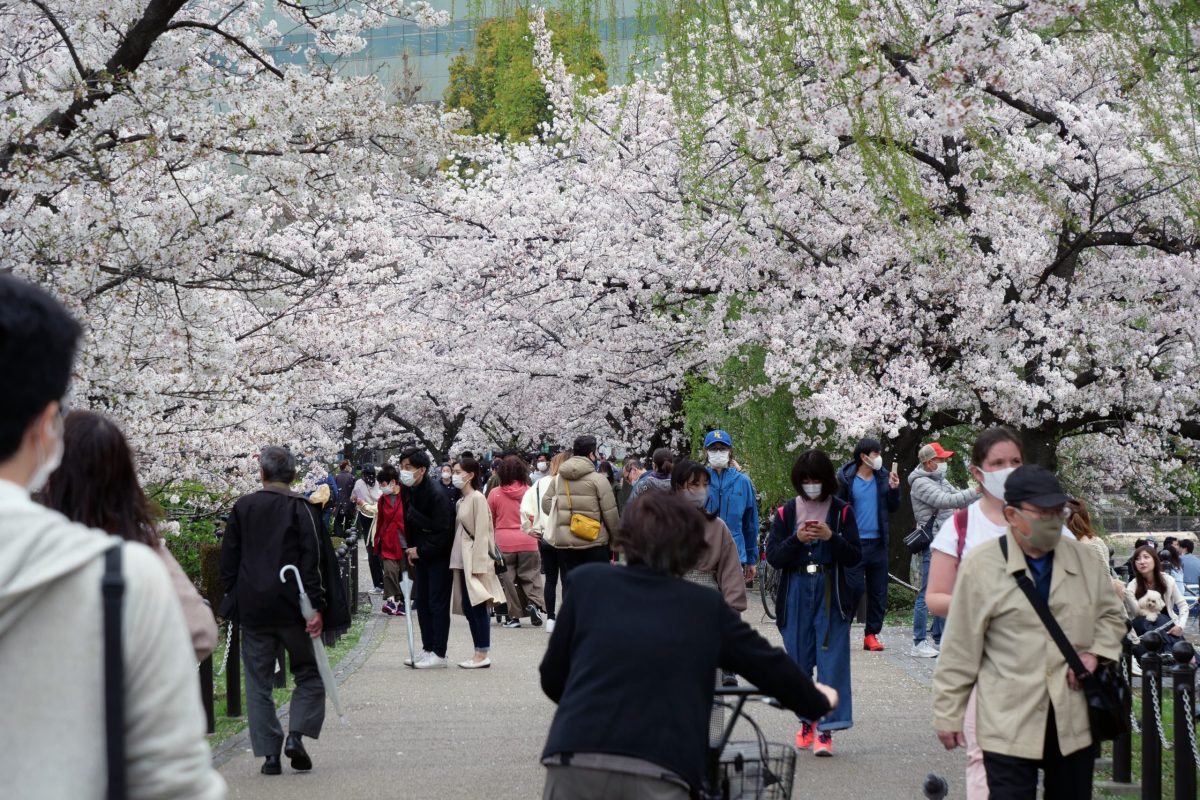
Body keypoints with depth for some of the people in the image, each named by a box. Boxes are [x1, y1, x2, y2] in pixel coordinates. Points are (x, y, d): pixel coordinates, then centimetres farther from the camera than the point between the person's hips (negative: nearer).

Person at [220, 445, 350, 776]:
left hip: (251, 608, 2)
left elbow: (229, 559, 8)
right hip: (291, 608, -2)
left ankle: (269, 753, 5)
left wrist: (232, 596, 18)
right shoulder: (302, 509, -6)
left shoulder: (242, 507, 4)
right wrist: (317, 606, -11)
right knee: (309, 673, 11)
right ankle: (296, 734, -7)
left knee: (258, 682, 8)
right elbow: (314, 560, -12)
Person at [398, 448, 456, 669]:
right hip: (420, 554, 8)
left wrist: (420, 550, -17)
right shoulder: (407, 491, 2)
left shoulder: (437, 495, -22)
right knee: (421, 602, 11)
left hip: (439, 557, -8)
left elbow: (444, 532, -22)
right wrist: (410, 549, 1)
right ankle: (427, 649, 19)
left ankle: (438, 653, 0)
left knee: (438, 603, -4)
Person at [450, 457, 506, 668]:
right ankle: (480, 652, 11)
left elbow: (481, 532, -14)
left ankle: (483, 654, -4)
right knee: (468, 609, 8)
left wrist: (477, 564, -18)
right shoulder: (461, 501, 16)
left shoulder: (477, 498, -9)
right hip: (462, 560, 9)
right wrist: (457, 559, 11)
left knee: (477, 607, -7)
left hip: (475, 560, -9)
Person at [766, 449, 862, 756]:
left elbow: (854, 556, -2)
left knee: (832, 661, -8)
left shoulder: (841, 511, 1)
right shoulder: (786, 513, 6)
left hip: (832, 594, -2)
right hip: (796, 594, 2)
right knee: (799, 661, 8)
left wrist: (831, 537, -18)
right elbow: (773, 557, 1)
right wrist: (796, 539, -15)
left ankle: (825, 730, -9)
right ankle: (807, 721, 24)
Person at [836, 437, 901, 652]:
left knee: (878, 592, 5)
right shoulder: (846, 479, -4)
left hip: (878, 543, 4)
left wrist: (894, 489, -4)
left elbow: (893, 509, 14)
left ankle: (872, 634, 12)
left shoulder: (884, 477, 7)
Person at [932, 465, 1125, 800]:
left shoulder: (1083, 558, 7)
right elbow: (960, 649, -4)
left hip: (1075, 722, 4)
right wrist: (948, 715, -2)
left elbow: (1111, 614, 22)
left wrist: (1096, 651, 1)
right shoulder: (982, 564, -7)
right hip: (1009, 724, -4)